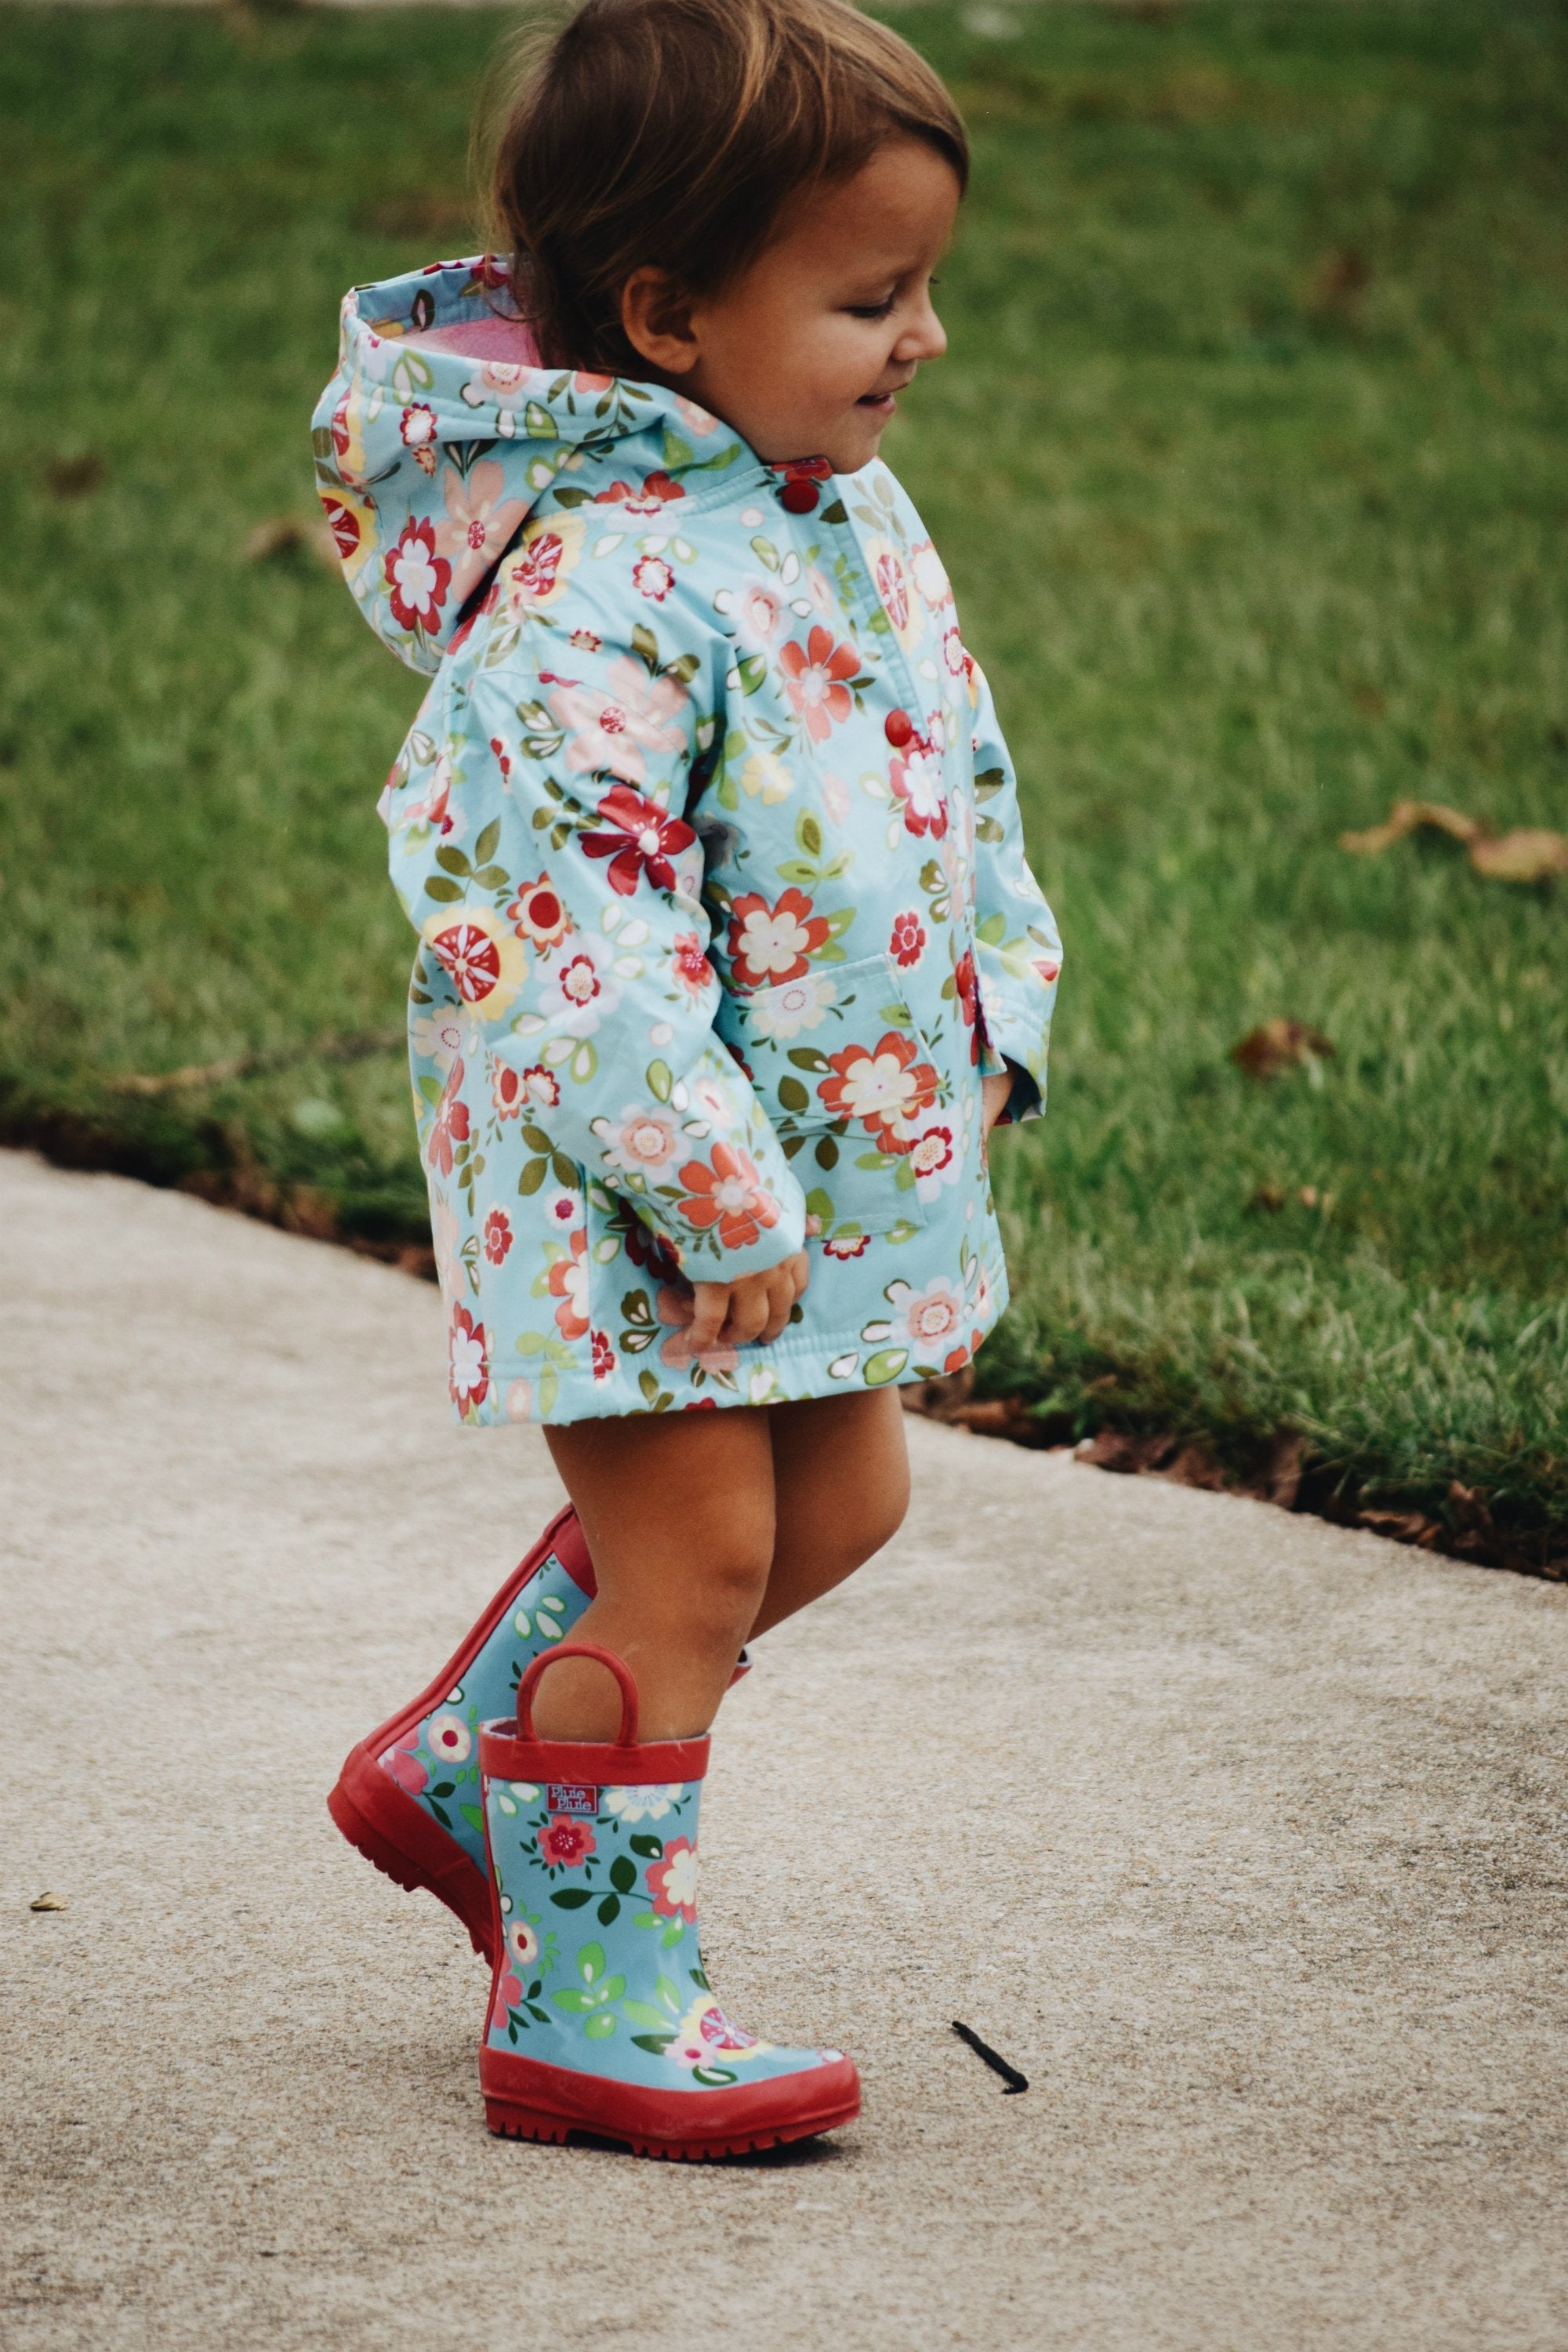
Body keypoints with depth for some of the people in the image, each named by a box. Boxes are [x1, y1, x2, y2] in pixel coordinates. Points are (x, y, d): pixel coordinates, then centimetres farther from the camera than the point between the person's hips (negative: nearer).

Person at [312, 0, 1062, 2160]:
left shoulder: (845, 508, 4)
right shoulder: (601, 595, -27)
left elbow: (954, 771, 17)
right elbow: (569, 938, -30)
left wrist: (996, 1014, 13)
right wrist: (717, 1201, -27)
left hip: (844, 1130, 10)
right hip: (633, 1170, -10)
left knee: (838, 1495, 19)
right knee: (690, 1554, -3)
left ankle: (460, 1775, 33)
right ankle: (588, 2020, 11)